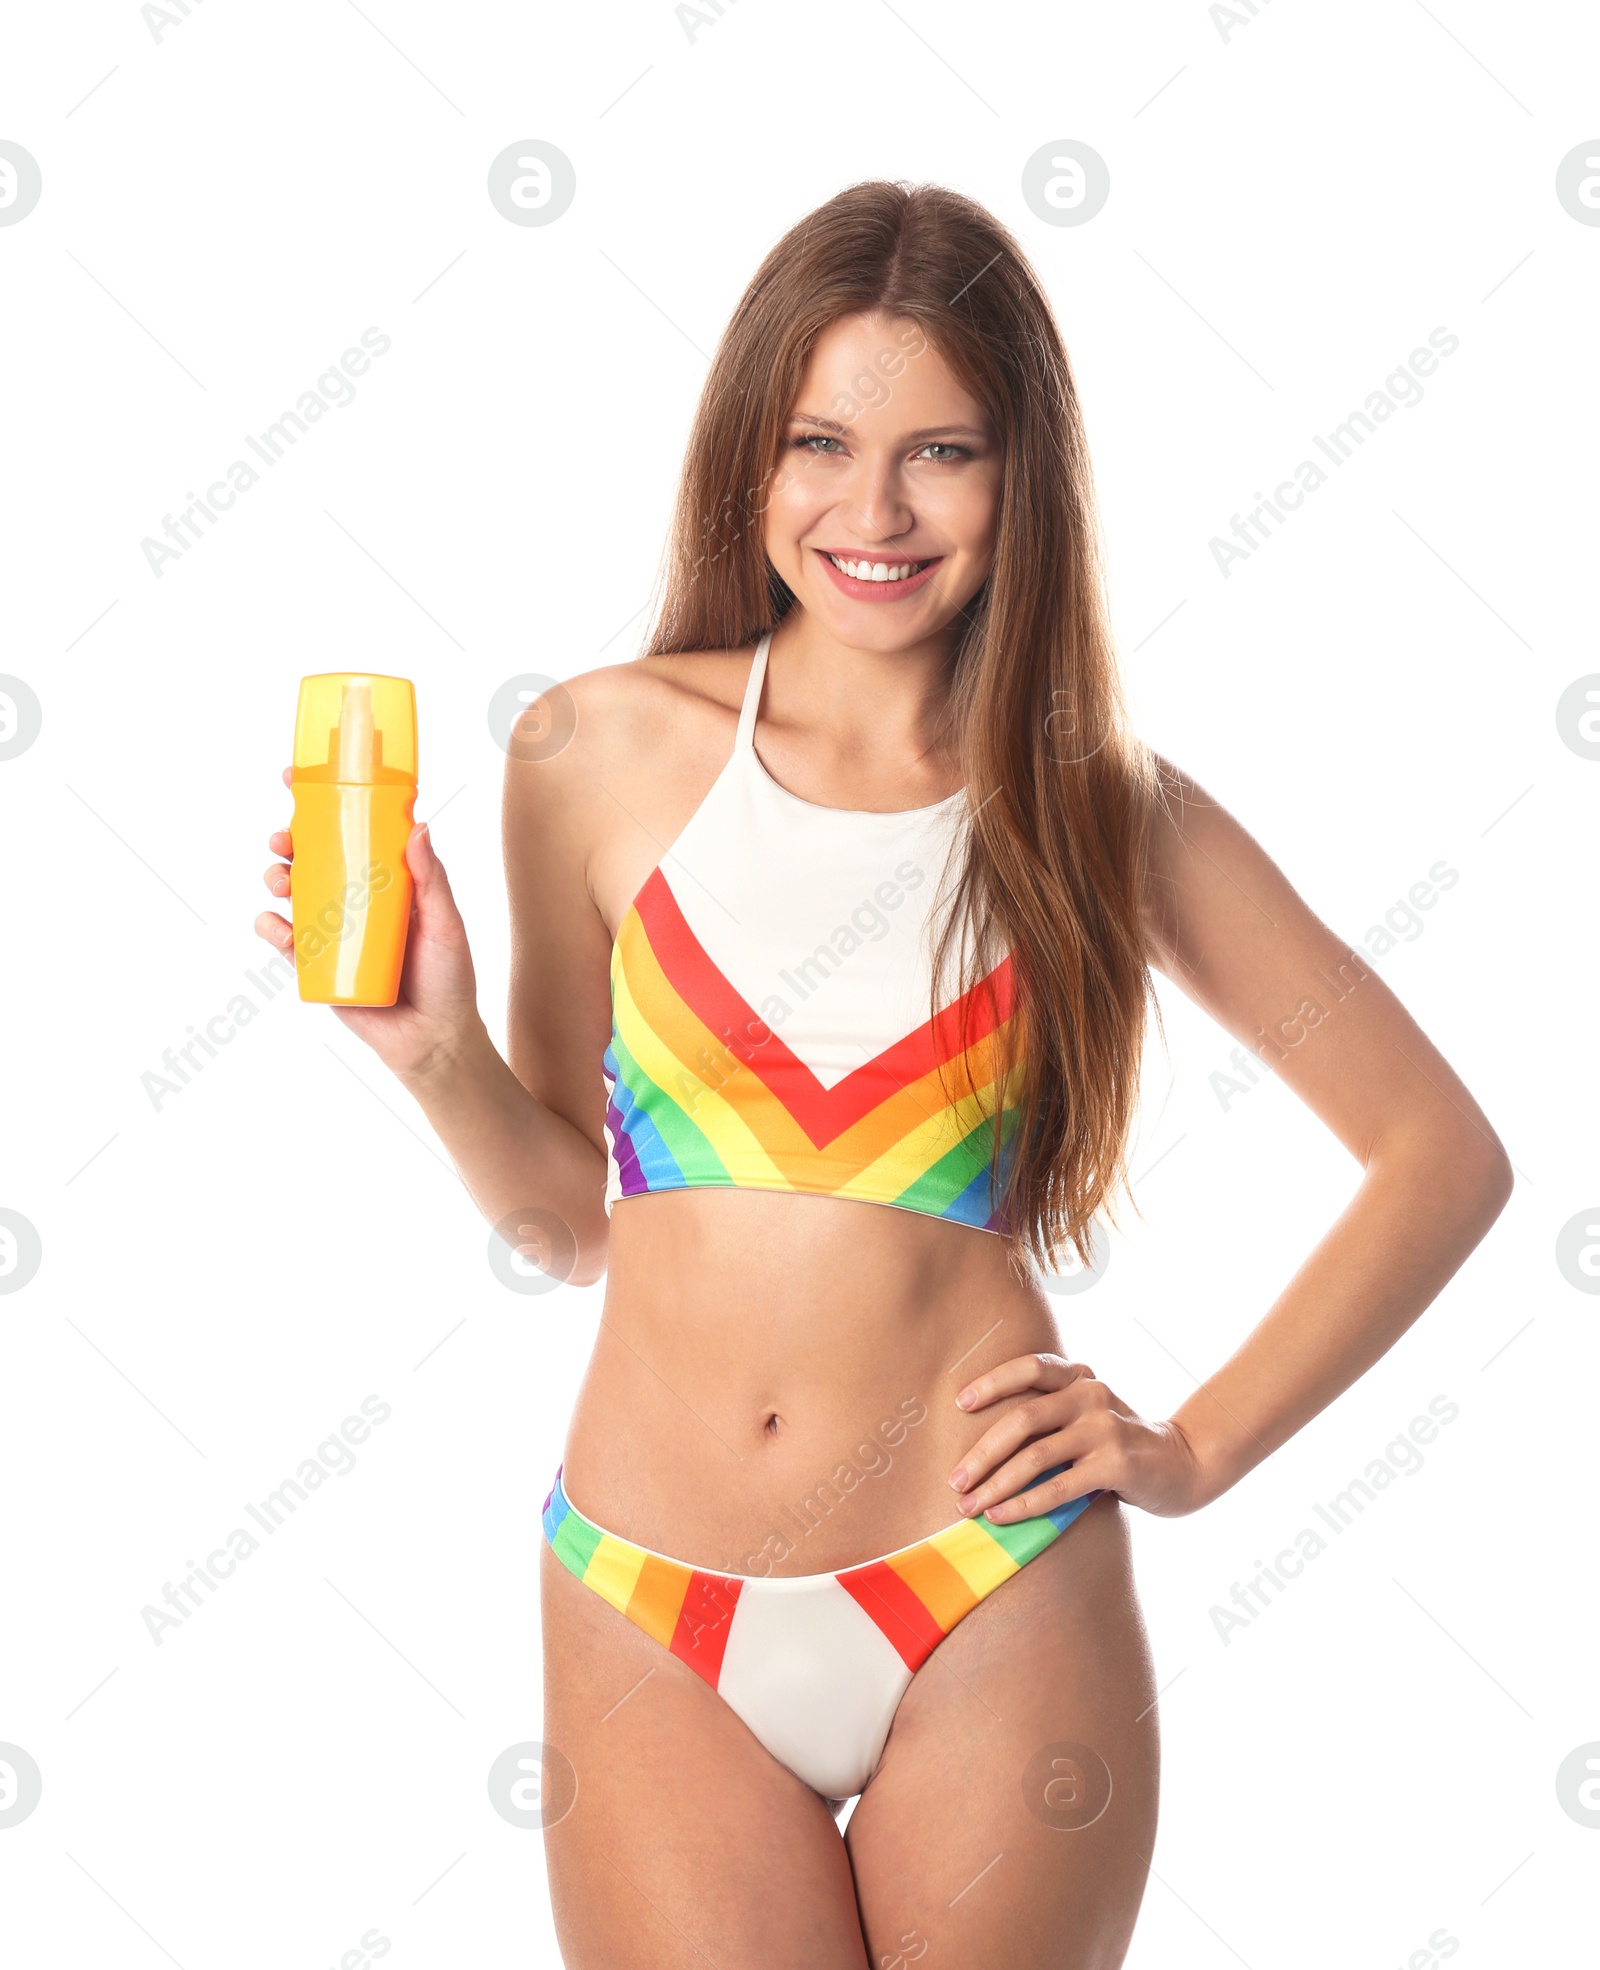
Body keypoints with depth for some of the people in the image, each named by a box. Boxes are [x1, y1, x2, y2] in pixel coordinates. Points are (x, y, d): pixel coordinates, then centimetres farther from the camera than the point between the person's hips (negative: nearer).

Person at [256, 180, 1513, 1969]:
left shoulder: (1102, 814, -2)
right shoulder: (605, 754, -2)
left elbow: (1443, 1151, 5)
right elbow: (570, 1214, 8)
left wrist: (1198, 1450, -1)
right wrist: (436, 1050, -10)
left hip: (993, 1617, 0)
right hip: (652, 1624, 1)